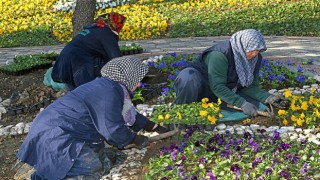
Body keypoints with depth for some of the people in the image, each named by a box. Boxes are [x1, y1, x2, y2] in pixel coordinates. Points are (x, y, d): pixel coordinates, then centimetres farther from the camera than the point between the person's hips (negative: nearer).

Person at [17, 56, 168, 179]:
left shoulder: (108, 86, 13)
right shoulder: (108, 93, -20)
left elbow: (129, 114, 26)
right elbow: (113, 130, -19)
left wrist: (155, 127, 29)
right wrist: (135, 139, -1)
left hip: (62, 129, 11)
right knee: (94, 167, -19)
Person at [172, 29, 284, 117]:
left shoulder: (255, 58, -7)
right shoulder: (220, 54, -31)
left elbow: (251, 86, -2)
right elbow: (217, 87, -32)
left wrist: (268, 98, -21)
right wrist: (241, 103, -36)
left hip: (227, 91, 8)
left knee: (253, 104, -16)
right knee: (189, 77, -43)